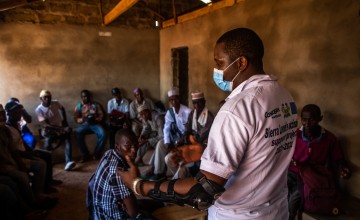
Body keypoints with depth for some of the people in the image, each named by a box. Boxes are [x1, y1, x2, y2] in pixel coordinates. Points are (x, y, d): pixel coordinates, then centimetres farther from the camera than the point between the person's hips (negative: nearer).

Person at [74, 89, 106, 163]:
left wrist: (95, 119, -14)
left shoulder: (95, 104, 12)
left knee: (102, 134, -31)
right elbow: (76, 119, 5)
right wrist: (83, 119, -15)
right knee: (78, 133, -32)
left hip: (95, 124, 0)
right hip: (84, 125, 1)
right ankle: (85, 155, -18)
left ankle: (97, 153, -9)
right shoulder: (78, 106, 12)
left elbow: (101, 115, 6)